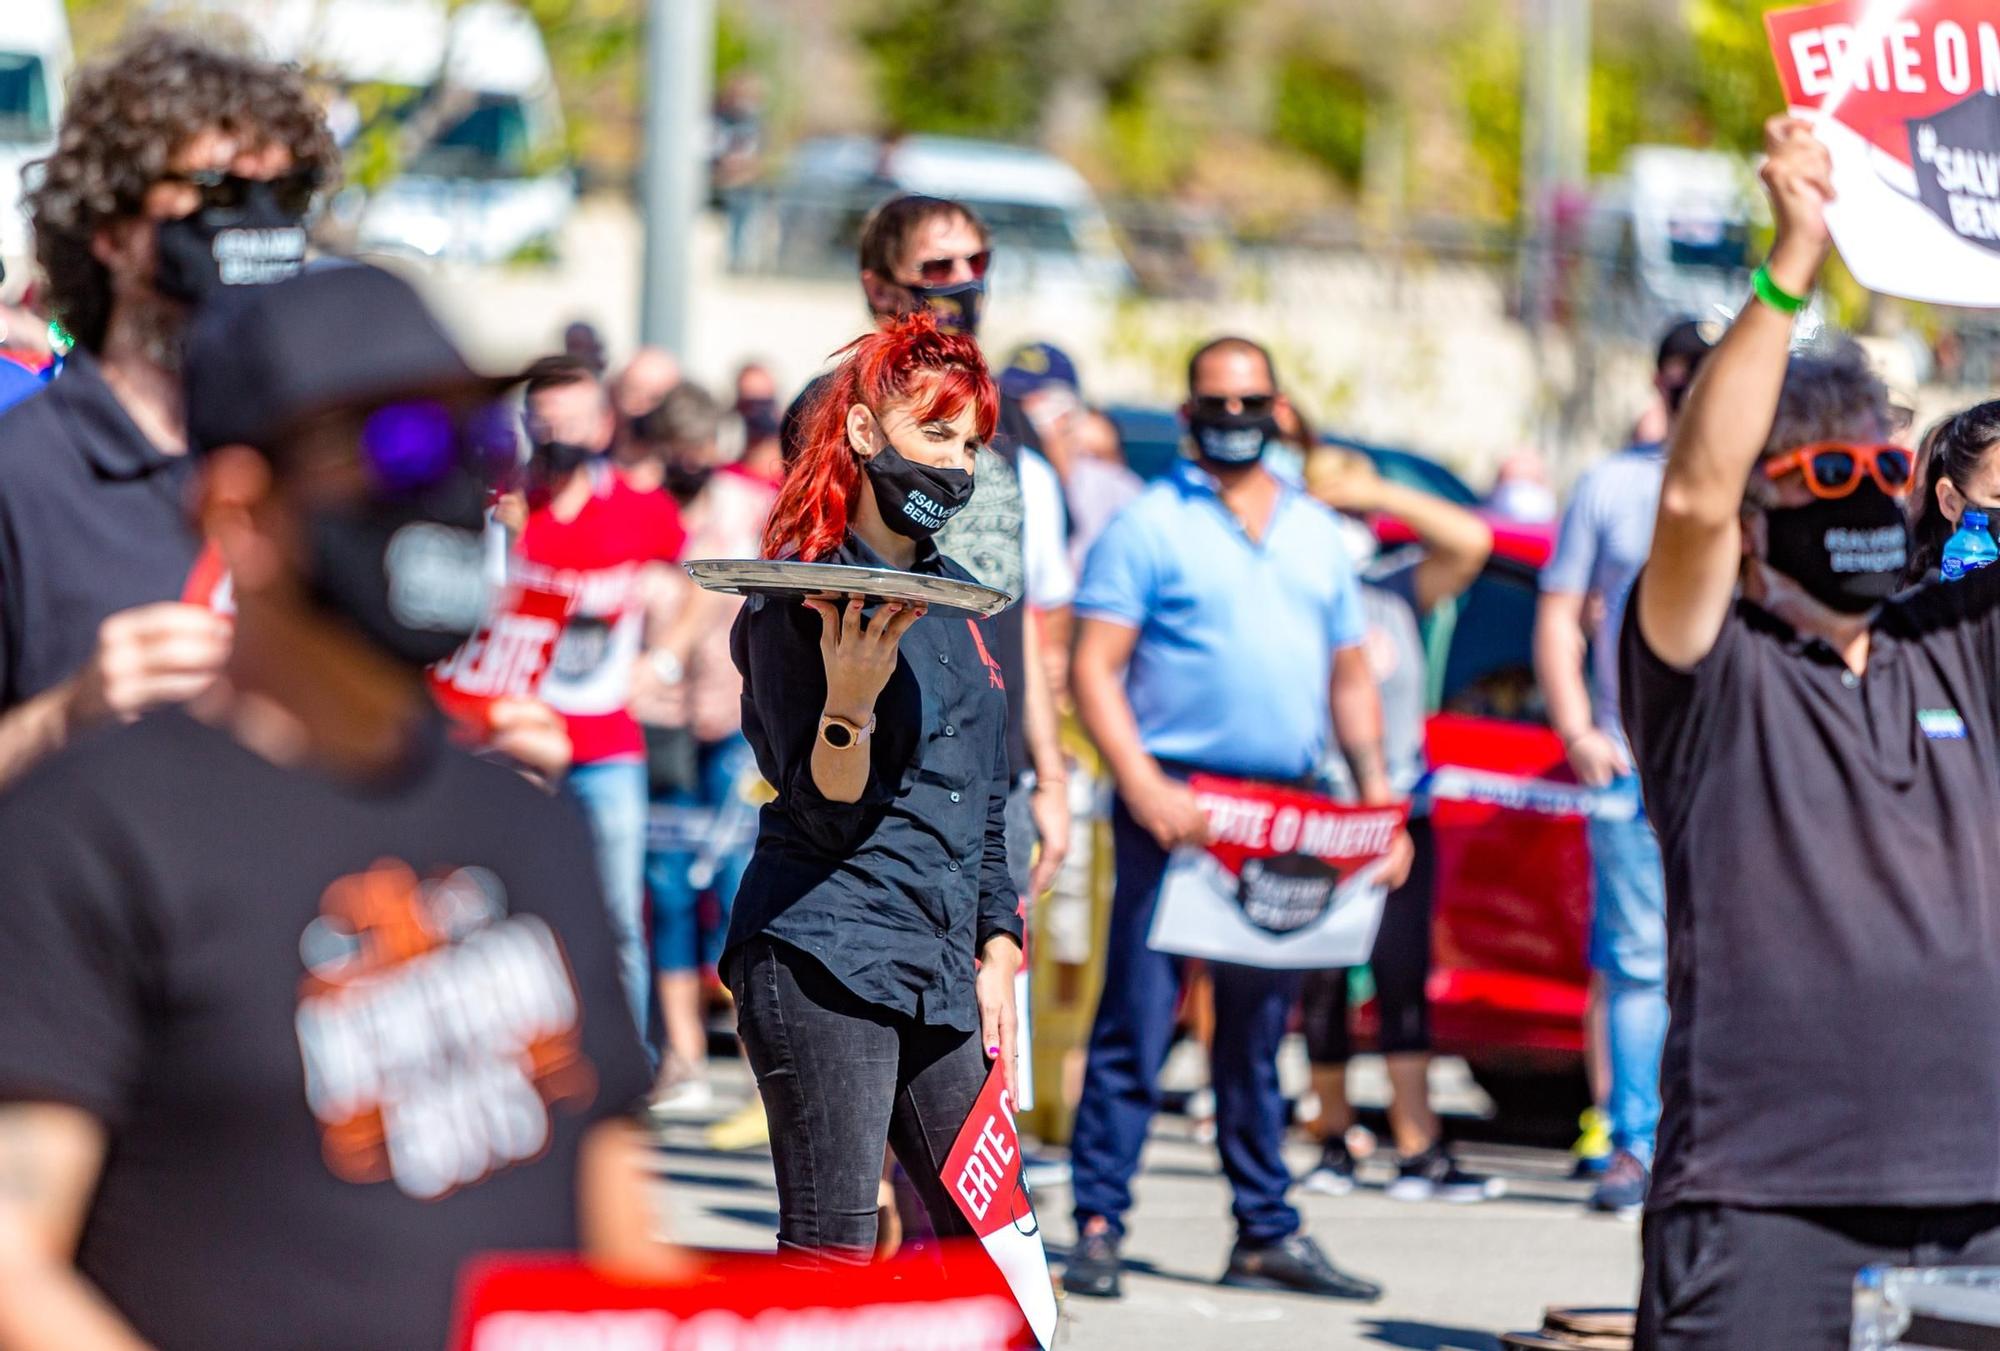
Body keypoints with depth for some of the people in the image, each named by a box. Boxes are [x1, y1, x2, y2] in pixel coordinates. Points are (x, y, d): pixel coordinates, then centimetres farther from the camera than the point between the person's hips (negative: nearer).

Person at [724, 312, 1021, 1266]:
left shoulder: (952, 596, 17)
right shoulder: (800, 595, -6)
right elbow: (827, 812, -11)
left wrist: (996, 951, 17)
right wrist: (849, 702, -28)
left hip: (938, 972, 8)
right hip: (822, 960, -8)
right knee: (830, 1254, -10)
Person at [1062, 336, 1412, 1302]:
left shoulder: (1317, 533, 17)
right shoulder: (1149, 525, 1)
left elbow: (1350, 678, 20)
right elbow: (1094, 669, -5)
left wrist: (1378, 805, 8)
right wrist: (1144, 788, -17)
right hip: (1174, 803, -5)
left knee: (1259, 1031, 10)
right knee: (1136, 1021, -7)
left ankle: (1267, 1234, 14)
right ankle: (1097, 1226, -5)